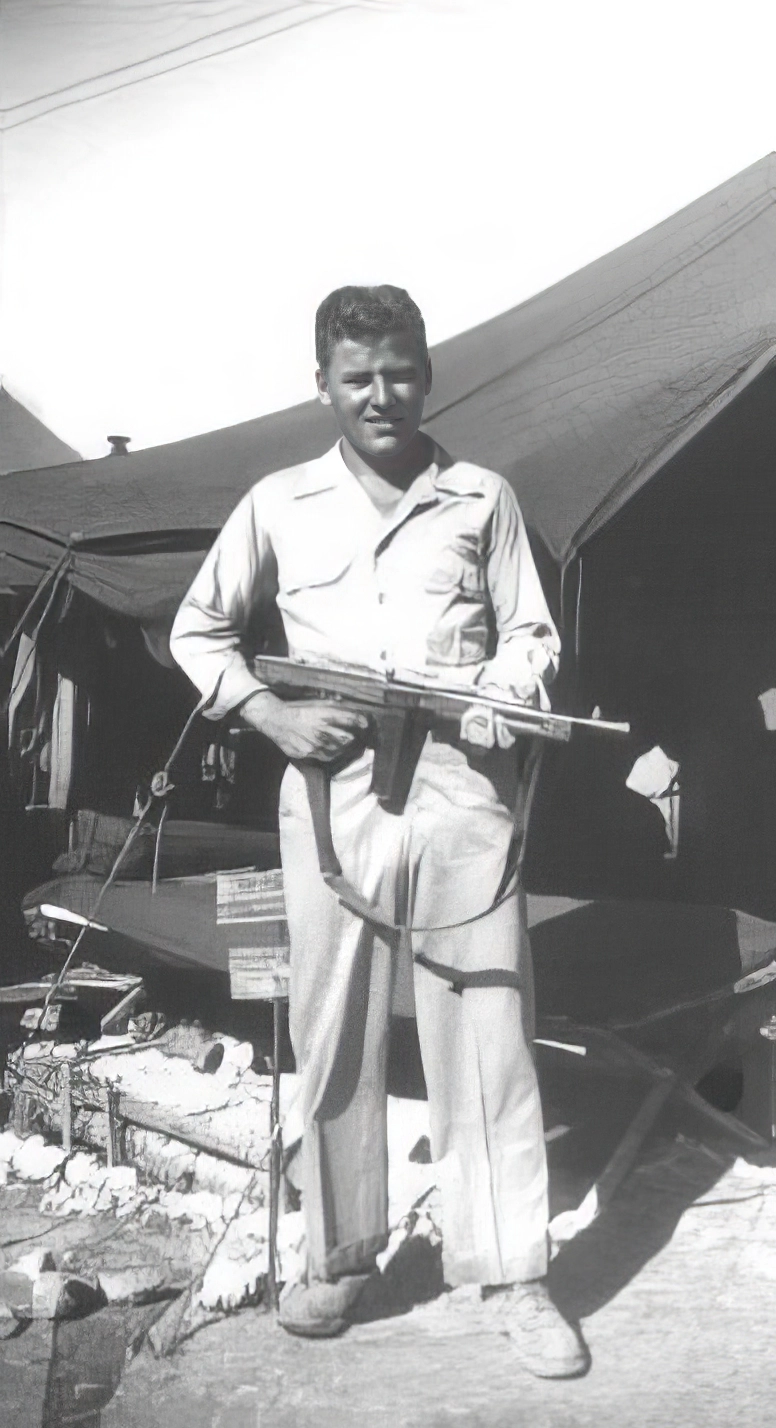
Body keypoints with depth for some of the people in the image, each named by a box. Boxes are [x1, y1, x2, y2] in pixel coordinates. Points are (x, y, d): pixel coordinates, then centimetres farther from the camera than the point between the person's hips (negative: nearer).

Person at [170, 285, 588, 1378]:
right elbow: (198, 630, 15)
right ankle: (340, 1259, 25)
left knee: (486, 1032, 1)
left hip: (464, 791, 0)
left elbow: (534, 633, 12)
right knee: (333, 1032, 7)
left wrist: (510, 686, -10)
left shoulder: (483, 499, 9)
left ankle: (513, 1277, 14)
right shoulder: (279, 506, 9)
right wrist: (272, 714, -1)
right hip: (332, 796, 1)